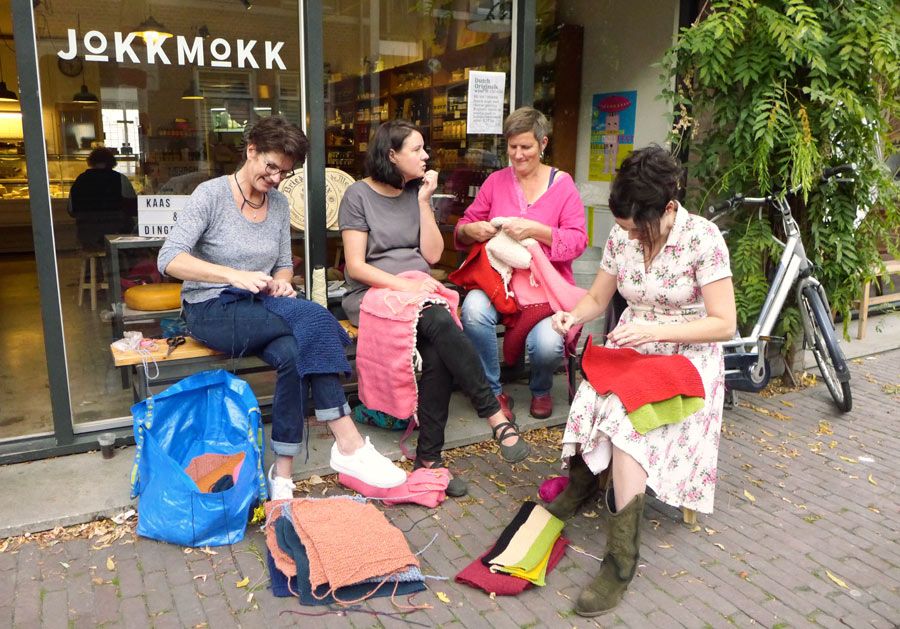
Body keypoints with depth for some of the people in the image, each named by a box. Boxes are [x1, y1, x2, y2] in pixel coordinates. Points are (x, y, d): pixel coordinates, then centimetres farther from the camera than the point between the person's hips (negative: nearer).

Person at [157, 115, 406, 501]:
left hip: (258, 311, 5)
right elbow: (169, 259, -17)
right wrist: (234, 275, -30)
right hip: (212, 313, -5)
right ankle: (349, 445, -27)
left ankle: (282, 474, -23)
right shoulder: (211, 194, -8)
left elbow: (284, 264, 15)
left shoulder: (279, 203, 9)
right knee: (315, 317, -29)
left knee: (294, 353, -31)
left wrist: (281, 282, -11)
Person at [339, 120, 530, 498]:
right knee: (441, 324, -35)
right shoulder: (359, 196, 0)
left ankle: (429, 457, -23)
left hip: (418, 290, 4)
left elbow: (432, 254, 5)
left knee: (438, 353, -29)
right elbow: (355, 266, -8)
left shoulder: (416, 192, 14)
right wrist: (402, 284, -20)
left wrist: (423, 201, -1)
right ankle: (496, 418, -29)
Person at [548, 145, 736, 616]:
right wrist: (573, 316, -14)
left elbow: (724, 324, -15)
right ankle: (581, 484, 1)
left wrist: (656, 330, -25)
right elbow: (597, 297, 9)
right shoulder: (621, 235, -1)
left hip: (686, 356, -4)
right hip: (630, 348, 4)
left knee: (625, 418, -30)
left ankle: (621, 558, -21)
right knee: (600, 401, -28)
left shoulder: (703, 237, -15)